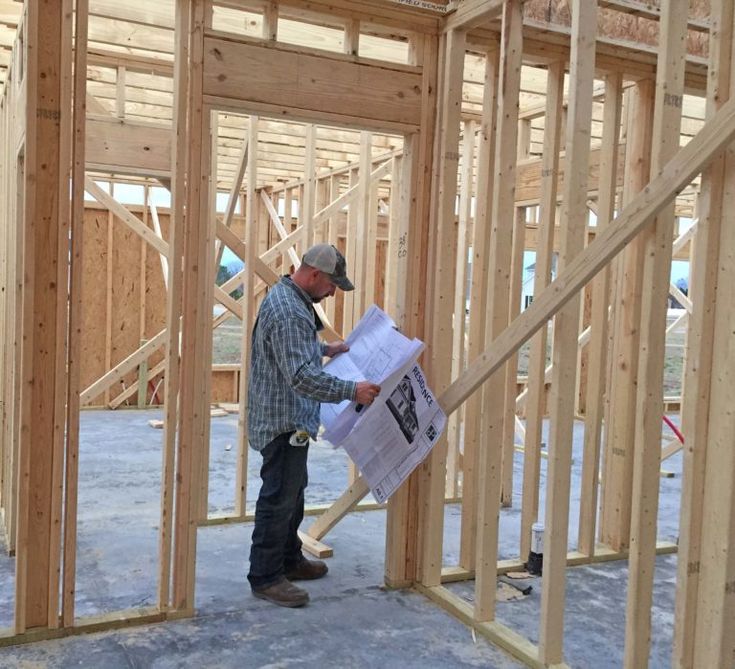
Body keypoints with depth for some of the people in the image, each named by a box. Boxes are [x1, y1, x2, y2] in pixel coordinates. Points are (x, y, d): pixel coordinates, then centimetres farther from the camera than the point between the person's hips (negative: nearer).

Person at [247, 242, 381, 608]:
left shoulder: (289, 297, 9)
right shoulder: (288, 313, -25)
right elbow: (303, 376, -32)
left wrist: (324, 348, 19)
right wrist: (353, 391, -30)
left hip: (290, 417, 11)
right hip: (284, 421, -11)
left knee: (292, 492, 21)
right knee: (278, 498, -1)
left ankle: (289, 559, 35)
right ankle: (264, 577, 11)